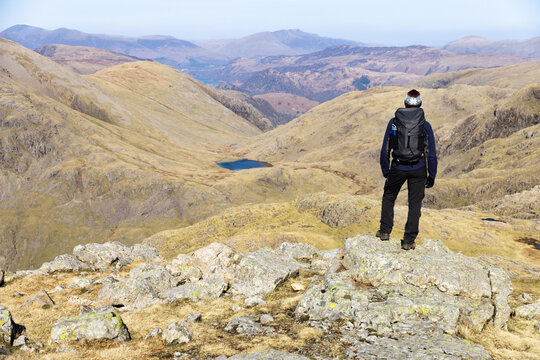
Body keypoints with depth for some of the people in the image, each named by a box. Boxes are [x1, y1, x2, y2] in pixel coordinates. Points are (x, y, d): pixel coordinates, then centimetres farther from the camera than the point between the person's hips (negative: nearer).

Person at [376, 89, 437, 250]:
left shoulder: (393, 122, -1)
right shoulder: (425, 125, -3)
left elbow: (385, 150, 3)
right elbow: (431, 154, -1)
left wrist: (385, 171, 14)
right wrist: (432, 176, 9)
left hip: (398, 168, 1)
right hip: (418, 170, 0)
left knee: (388, 197, 23)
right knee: (415, 204, 8)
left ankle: (385, 231, 24)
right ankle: (408, 241, 8)